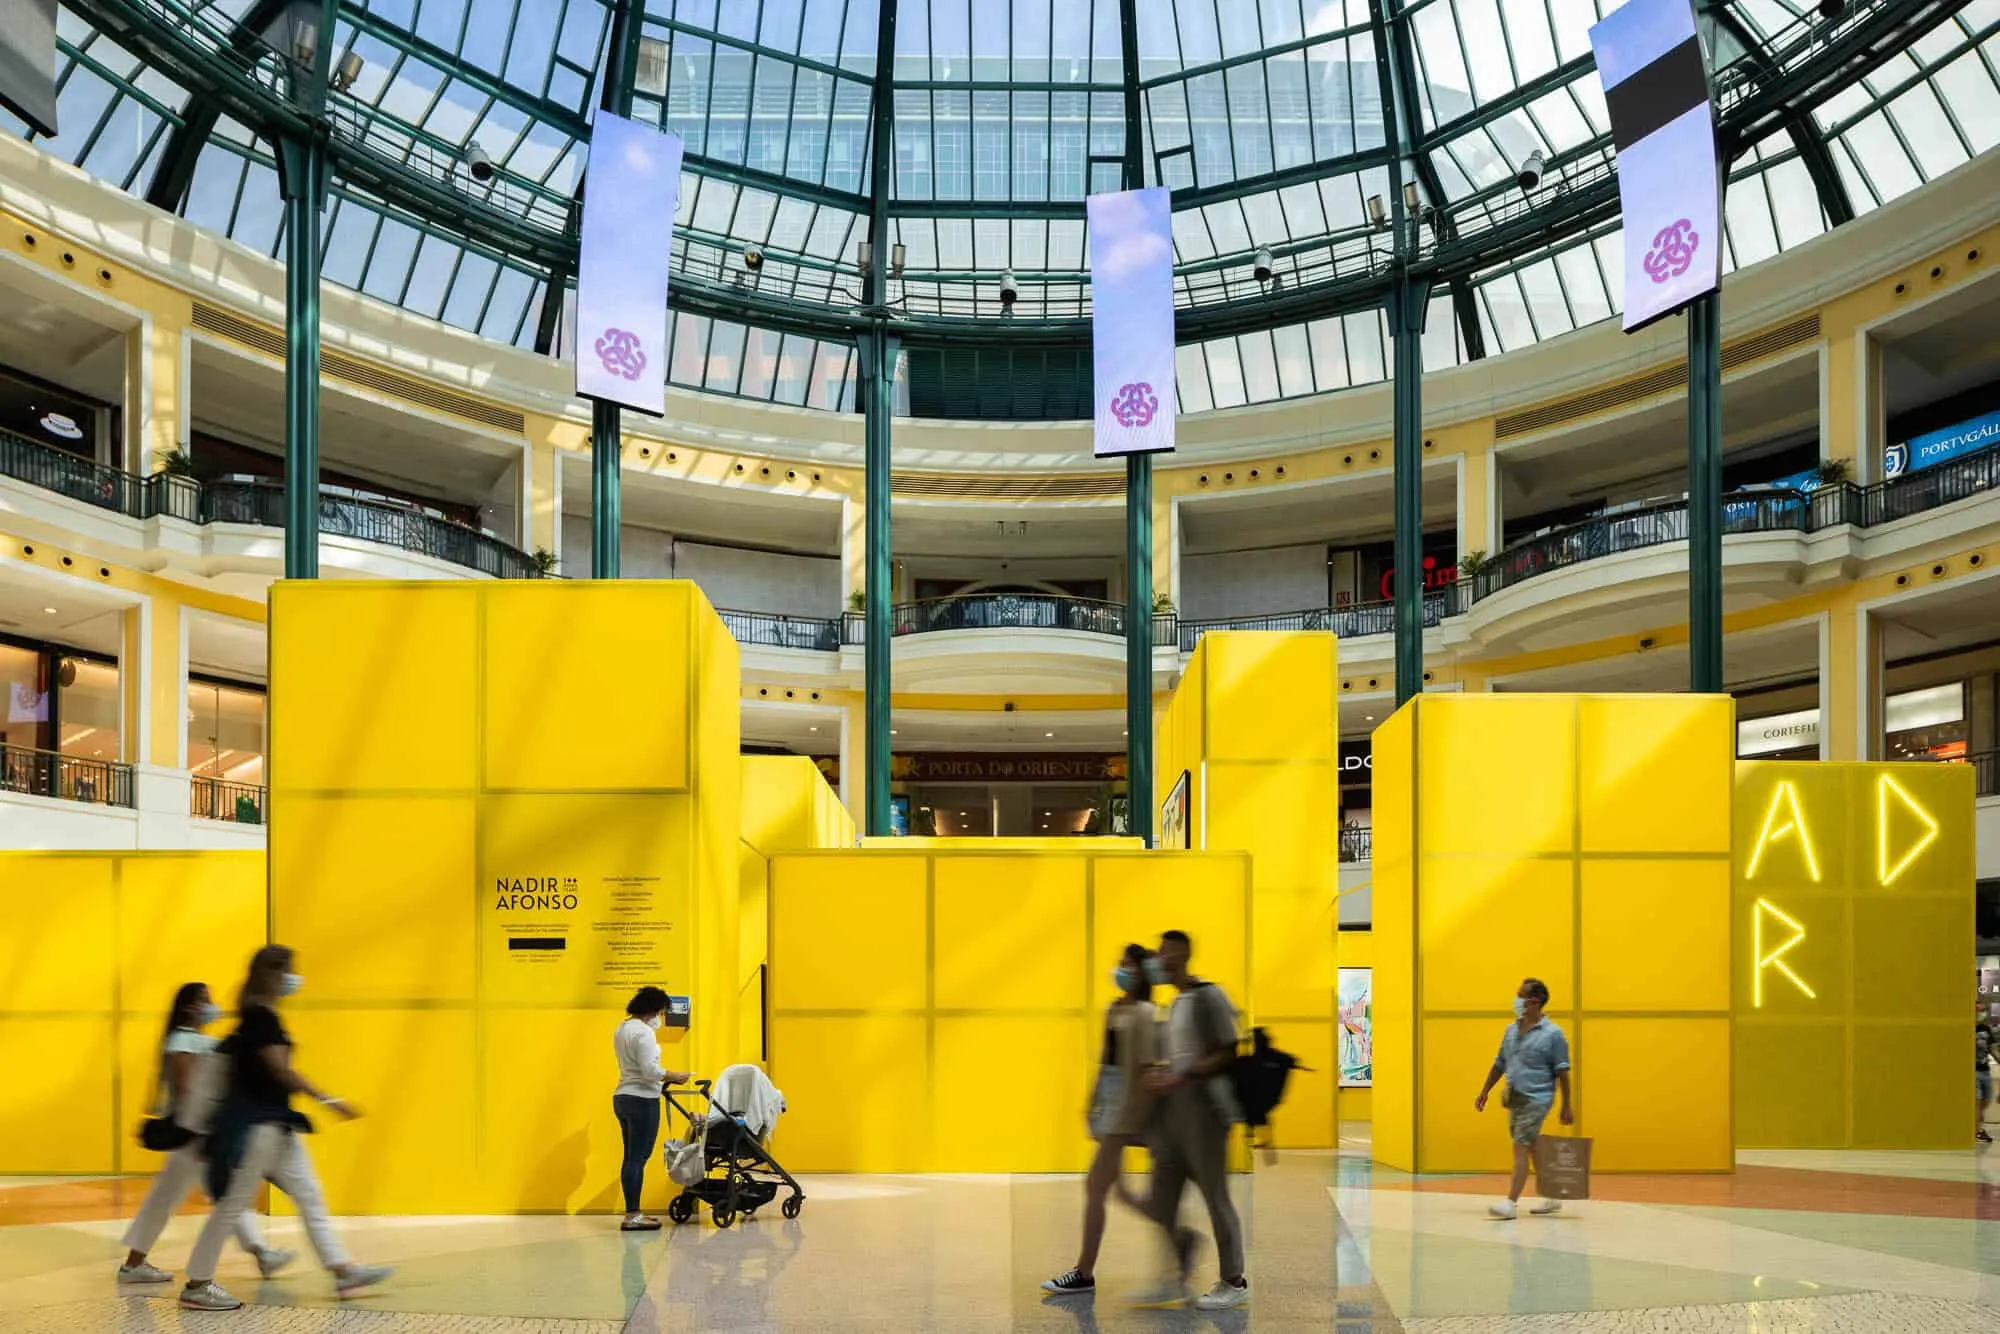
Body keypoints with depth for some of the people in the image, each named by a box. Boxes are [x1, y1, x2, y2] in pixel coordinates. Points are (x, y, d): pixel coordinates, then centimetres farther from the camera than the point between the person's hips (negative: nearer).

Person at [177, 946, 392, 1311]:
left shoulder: (259, 1015, 13)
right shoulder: (260, 1016, -17)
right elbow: (280, 1068, -25)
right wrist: (327, 1100, -27)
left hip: (273, 1123, 10)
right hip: (258, 1122, -10)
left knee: (309, 1195, 8)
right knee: (233, 1203, -3)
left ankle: (342, 1271, 9)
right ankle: (197, 1286, 6)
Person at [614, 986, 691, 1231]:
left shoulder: (622, 1029, 16)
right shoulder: (644, 1032, -14)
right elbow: (649, 1069, -21)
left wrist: (661, 1079, 17)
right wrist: (673, 1076, -8)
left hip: (622, 1098, 10)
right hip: (642, 1100, -10)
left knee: (631, 1158, 12)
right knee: (638, 1158, -8)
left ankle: (632, 1212, 15)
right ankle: (632, 1217, -8)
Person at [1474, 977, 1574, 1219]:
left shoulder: (1552, 1034, -8)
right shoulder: (1511, 1030, 10)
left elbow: (1562, 1073, -8)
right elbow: (1499, 1064, 17)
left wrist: (1566, 1107, -9)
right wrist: (1484, 1093, 15)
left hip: (1536, 1099, -7)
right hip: (1514, 1099, 7)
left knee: (1521, 1148, -12)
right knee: (1532, 1150, 13)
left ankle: (1512, 1203, -14)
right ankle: (1553, 1198, 26)